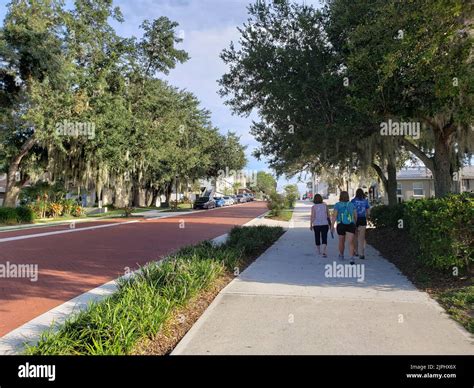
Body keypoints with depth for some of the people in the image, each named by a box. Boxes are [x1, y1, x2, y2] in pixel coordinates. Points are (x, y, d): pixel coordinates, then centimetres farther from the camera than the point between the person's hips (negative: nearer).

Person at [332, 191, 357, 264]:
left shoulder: (337, 205, -1)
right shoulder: (351, 204, 8)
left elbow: (334, 215, -10)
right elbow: (355, 216, 12)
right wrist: (355, 223, 27)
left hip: (341, 225, 0)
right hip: (351, 225, 1)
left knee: (341, 241, 18)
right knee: (351, 242, -7)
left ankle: (341, 255, 39)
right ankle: (352, 258, -24)